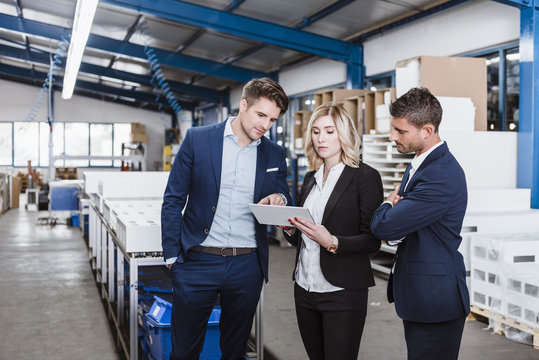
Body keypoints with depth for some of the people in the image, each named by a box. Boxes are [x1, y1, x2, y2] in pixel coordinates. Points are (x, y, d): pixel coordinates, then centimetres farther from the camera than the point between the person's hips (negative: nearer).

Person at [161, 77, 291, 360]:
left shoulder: (275, 154, 5)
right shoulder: (198, 139, -3)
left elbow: (284, 198, 15)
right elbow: (173, 201, 0)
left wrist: (279, 199, -10)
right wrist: (172, 256, -3)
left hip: (247, 266, 2)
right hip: (198, 262, -2)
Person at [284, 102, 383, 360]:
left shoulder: (365, 176, -8)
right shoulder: (311, 177, 12)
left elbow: (372, 241, -11)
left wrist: (332, 242, -26)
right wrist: (290, 228, -4)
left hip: (343, 292, -6)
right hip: (305, 288, 6)